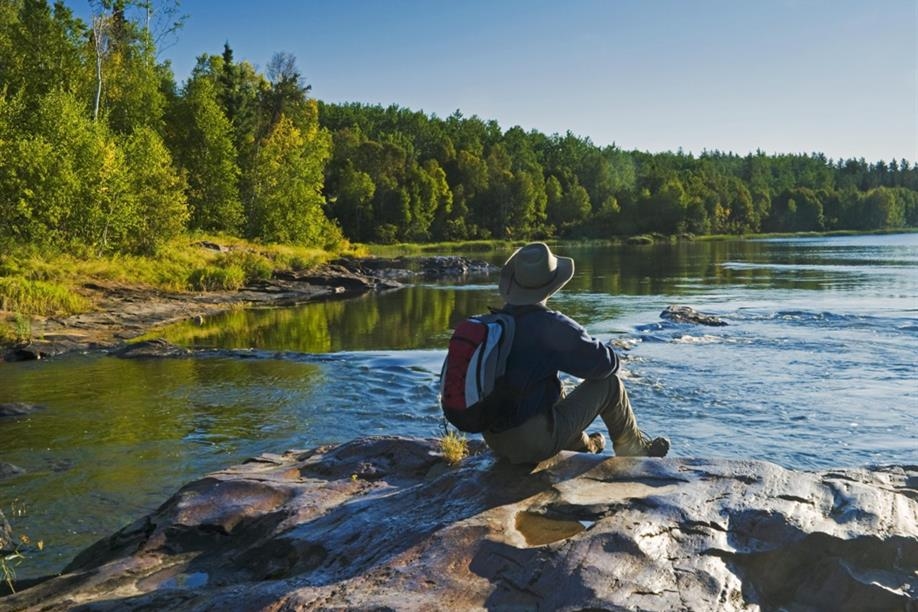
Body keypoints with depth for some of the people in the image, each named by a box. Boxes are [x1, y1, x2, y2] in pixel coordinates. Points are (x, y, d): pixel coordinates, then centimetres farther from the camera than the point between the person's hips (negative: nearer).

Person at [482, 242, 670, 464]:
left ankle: (583, 444, 50)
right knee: (609, 383, 5)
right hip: (534, 443, -7)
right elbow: (605, 363, -10)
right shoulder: (553, 326, -19)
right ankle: (632, 445, 29)